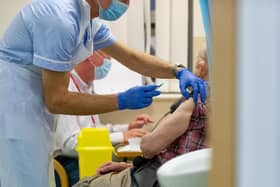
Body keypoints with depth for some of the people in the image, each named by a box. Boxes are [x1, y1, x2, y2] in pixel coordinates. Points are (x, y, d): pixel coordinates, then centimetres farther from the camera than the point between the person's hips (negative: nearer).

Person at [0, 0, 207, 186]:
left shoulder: (88, 19, 5)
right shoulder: (61, 18, -25)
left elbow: (130, 57, 14)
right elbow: (56, 100, -23)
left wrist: (179, 71, 0)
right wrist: (122, 101, -20)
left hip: (34, 103, 10)